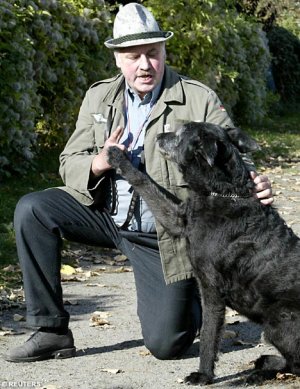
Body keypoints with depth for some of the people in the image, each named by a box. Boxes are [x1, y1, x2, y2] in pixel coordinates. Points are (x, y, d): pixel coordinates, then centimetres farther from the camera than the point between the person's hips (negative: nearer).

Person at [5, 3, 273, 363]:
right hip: (106, 214, 4)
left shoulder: (200, 101, -10)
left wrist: (253, 186, -38)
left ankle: (189, 292, 29)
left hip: (163, 237, -4)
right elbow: (69, 162, 4)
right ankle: (51, 331, -10)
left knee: (165, 344, -9)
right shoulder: (99, 97, 2)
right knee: (31, 211, -18)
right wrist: (98, 164, -21)